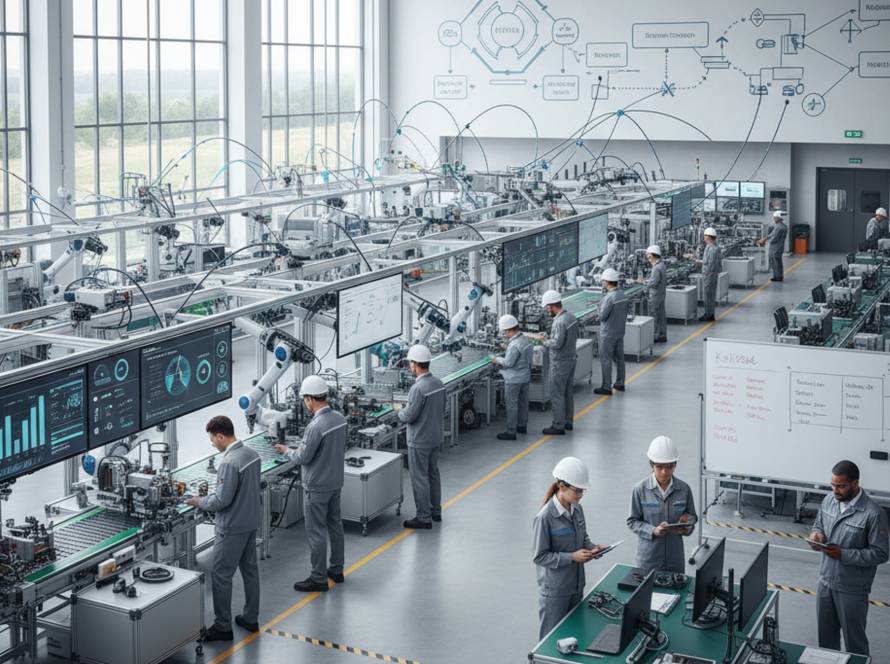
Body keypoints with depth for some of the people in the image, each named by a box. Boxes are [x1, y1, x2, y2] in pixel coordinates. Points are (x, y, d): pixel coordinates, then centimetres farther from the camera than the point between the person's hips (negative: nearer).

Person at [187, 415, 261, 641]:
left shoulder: (229, 463, -25)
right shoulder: (252, 454, 3)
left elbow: (222, 500, -23)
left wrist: (200, 502, -6)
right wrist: (211, 495, 16)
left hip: (232, 528, -9)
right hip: (251, 522, 9)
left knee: (221, 575, 2)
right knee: (250, 569, 17)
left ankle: (223, 627, 8)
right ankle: (251, 618, 27)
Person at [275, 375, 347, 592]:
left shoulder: (316, 426, -27)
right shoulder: (340, 418, -1)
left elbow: (303, 458, -20)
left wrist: (287, 451, 0)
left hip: (317, 486, -8)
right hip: (336, 481, 8)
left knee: (316, 531, 1)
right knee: (335, 524, 19)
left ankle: (318, 579, 9)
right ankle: (337, 570, 30)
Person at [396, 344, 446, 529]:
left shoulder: (418, 388, -25)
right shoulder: (439, 383, 1)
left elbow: (409, 416, -22)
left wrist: (400, 410, 0)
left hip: (419, 441, -8)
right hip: (436, 437, 9)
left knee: (419, 478, 1)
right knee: (433, 474, 20)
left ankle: (424, 518, 7)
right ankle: (435, 511, 31)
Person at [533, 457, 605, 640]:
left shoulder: (577, 509, 0)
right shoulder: (545, 517, -23)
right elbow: (540, 556, -18)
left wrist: (592, 547, -7)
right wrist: (572, 557, -24)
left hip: (576, 585, 7)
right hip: (554, 589, -7)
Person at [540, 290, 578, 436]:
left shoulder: (560, 322, -25)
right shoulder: (571, 316, 4)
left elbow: (557, 343, -29)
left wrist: (546, 342, -9)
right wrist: (551, 338, 10)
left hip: (560, 363, -10)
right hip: (571, 358, 10)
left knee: (557, 394, 0)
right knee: (568, 392, 18)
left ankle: (558, 426, 5)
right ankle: (568, 422, 29)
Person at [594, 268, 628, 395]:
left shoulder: (610, 297, -24)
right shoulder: (622, 294, 2)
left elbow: (602, 316, -21)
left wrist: (600, 307, -2)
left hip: (608, 333, -8)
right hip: (620, 331, 8)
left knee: (605, 360, 0)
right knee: (619, 358, 16)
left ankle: (606, 387, 4)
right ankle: (620, 383, 26)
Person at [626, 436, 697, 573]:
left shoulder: (684, 489, -5)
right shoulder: (640, 489, -10)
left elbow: (692, 517, 8)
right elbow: (632, 522, -4)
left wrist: (686, 528, -13)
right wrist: (653, 531, -19)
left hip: (675, 557, 2)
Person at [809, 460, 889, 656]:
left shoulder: (873, 513, -23)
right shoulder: (829, 500, -3)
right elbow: (818, 525, 13)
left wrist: (843, 554, -25)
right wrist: (817, 535, -11)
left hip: (852, 588, -6)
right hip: (826, 580, 6)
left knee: (854, 639, 9)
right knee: (825, 633, 20)